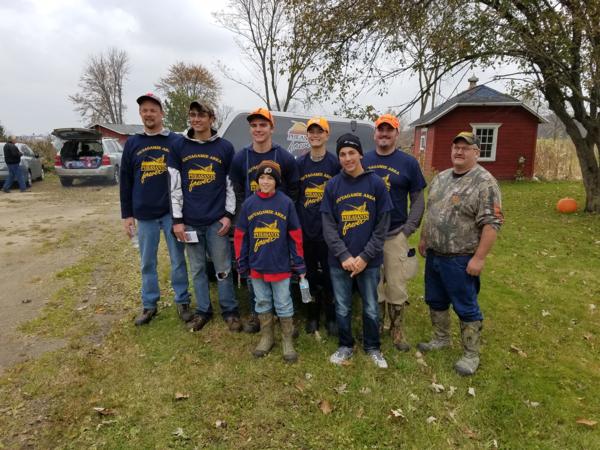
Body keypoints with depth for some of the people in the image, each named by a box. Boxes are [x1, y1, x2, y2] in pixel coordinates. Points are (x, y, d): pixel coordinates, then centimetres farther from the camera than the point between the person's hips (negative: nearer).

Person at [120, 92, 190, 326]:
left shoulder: (176, 141, 0)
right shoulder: (132, 143, 8)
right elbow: (125, 181, 9)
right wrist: (127, 214, 5)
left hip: (171, 212, -2)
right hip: (144, 215, 3)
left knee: (178, 260, 6)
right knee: (147, 263, 11)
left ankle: (182, 301, 21)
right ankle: (149, 305, 25)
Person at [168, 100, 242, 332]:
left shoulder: (225, 147, 3)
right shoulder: (178, 147, 5)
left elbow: (231, 184, 4)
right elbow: (174, 186, 3)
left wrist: (228, 214, -3)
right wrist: (177, 219, -2)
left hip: (217, 220, -2)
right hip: (190, 221, 2)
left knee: (223, 269, 5)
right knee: (197, 269, 11)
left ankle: (230, 311, 20)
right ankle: (203, 311, 26)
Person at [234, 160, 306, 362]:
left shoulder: (286, 203, -7)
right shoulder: (249, 203, -1)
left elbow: (295, 235, -4)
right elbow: (240, 235, 4)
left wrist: (299, 265, -3)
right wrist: (242, 264, 4)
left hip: (280, 265, -3)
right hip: (257, 266, 3)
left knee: (284, 305, 9)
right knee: (262, 303, 17)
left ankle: (287, 341, 24)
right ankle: (266, 337, 33)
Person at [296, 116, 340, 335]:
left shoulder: (335, 163, 1)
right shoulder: (300, 163, 8)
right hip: (305, 229, 3)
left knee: (329, 275, 5)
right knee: (309, 274, 12)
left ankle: (331, 317, 21)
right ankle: (313, 315, 27)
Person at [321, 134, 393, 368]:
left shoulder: (376, 183, -4)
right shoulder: (332, 185, -1)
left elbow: (382, 225, -4)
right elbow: (328, 226, -3)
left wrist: (365, 257, -10)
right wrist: (344, 256, -13)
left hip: (369, 260, 0)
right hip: (339, 260, 1)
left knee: (371, 308, 14)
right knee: (342, 308, 13)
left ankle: (372, 347, 35)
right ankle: (345, 346, 34)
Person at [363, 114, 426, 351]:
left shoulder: (409, 162, 2)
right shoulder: (363, 161, 6)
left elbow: (418, 199, 2)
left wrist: (408, 229, -7)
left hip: (396, 235, -1)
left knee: (397, 286, 5)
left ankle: (398, 330, 23)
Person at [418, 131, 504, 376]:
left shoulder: (484, 182, -15)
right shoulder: (441, 178, 9)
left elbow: (491, 223, -19)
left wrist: (479, 258, -21)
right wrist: (423, 239, 18)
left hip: (461, 259, -7)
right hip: (433, 254, 7)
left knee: (466, 308, 6)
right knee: (435, 300, 19)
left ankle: (471, 354, 22)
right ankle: (441, 338, 39)